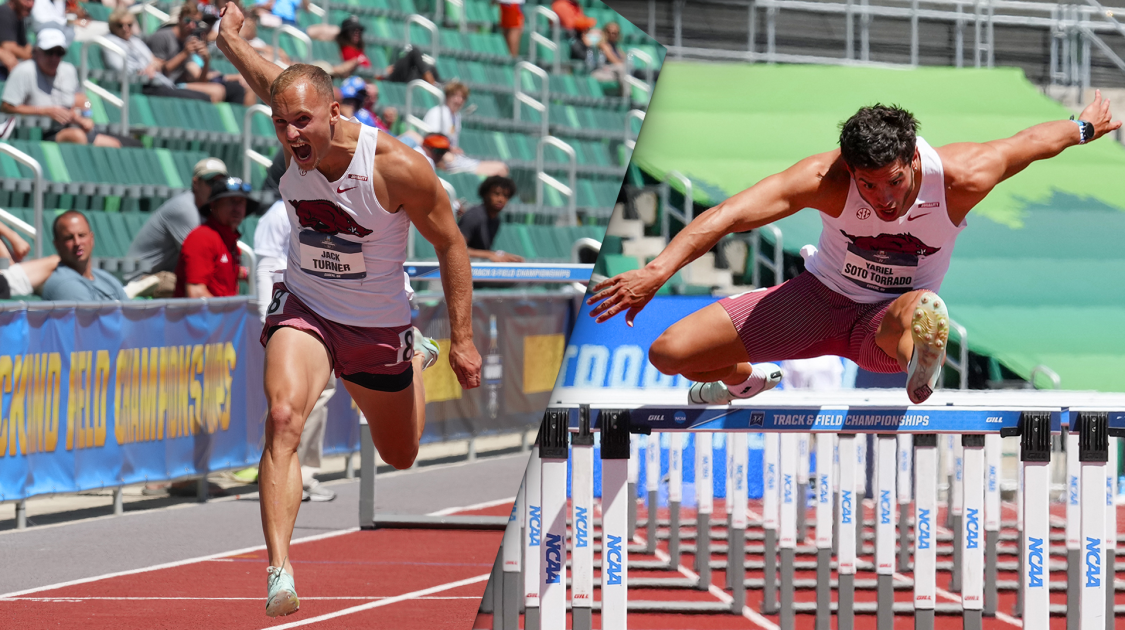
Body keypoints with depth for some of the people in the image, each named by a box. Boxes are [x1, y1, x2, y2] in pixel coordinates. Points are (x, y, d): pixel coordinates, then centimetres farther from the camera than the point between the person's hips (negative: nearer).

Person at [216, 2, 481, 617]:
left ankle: (414, 360, 56)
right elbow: (274, 80, 9)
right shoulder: (296, 147, -15)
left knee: (399, 455, 21)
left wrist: (462, 340, -13)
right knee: (283, 416, -29)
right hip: (304, 309, 1)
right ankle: (279, 571, -36)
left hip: (379, 326, -1)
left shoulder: (397, 167, -27)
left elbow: (450, 245, -13)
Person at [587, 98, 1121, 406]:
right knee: (669, 354, -2)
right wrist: (657, 271, -50)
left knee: (916, 311, -41)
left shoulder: (960, 179, -26)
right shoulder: (827, 179, -29)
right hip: (822, 297, 2)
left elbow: (1033, 141, -6)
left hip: (881, 328, -2)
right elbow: (731, 214, -38)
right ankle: (743, 380, 29)